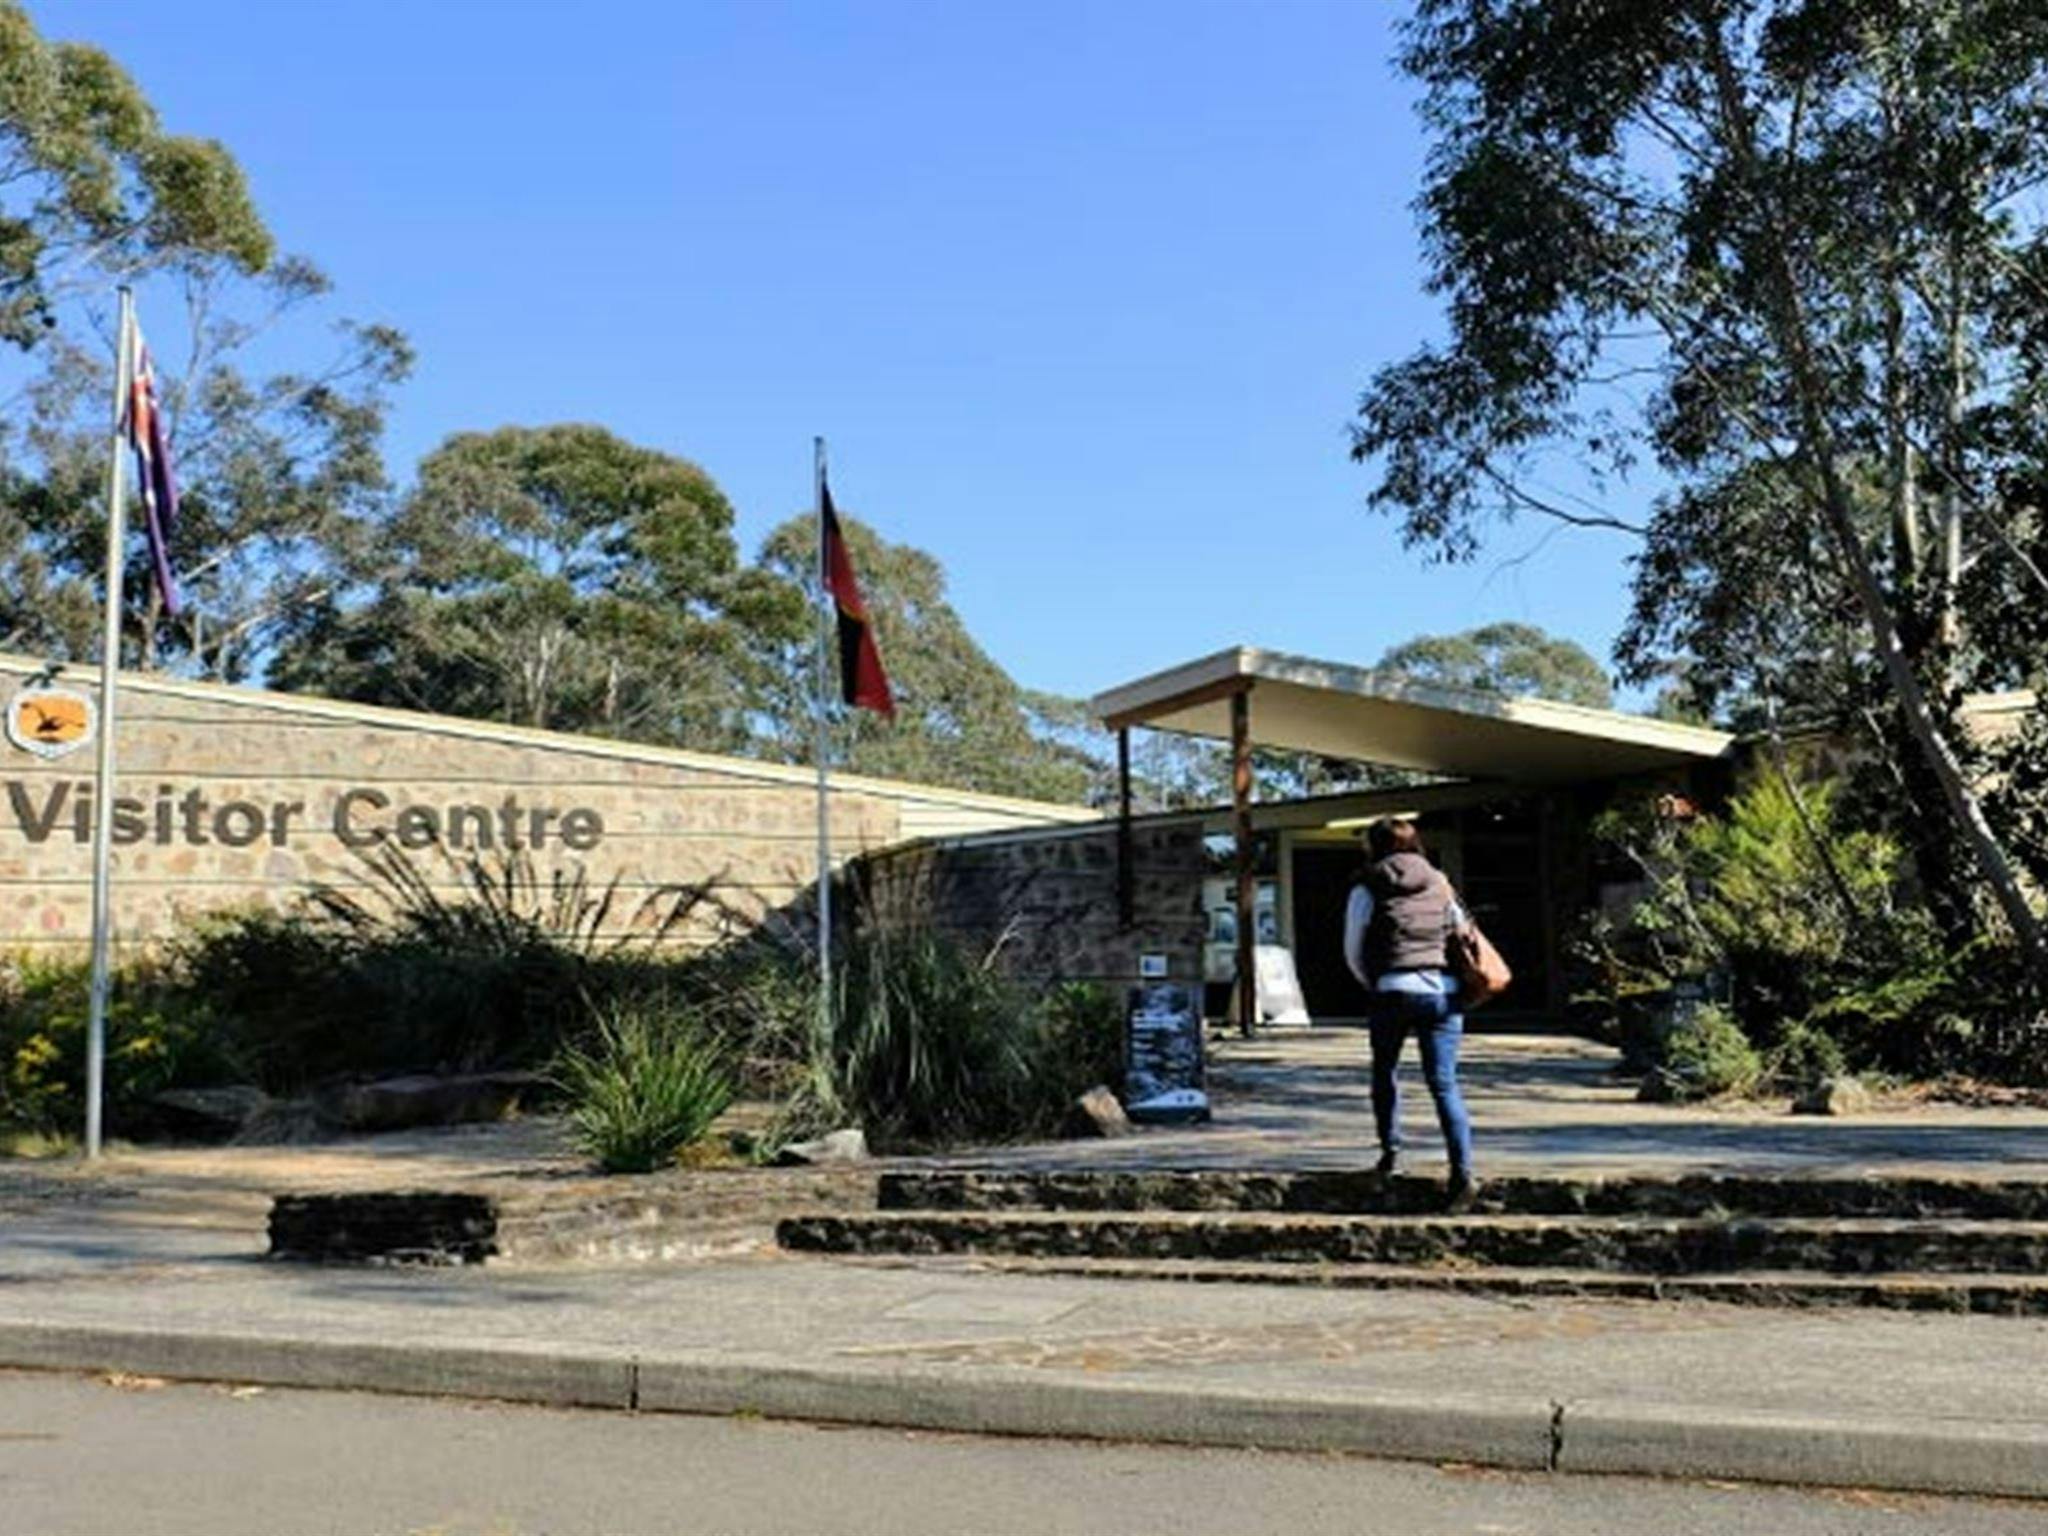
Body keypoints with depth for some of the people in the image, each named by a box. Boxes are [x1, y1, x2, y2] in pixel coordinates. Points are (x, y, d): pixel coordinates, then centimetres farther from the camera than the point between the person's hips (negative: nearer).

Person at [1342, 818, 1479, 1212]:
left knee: (1385, 1071, 21)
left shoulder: (1367, 890, 4)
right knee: (1444, 1083, 1)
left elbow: (1353, 951, 5)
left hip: (1394, 990, -2)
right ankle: (1462, 1172, -9)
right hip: (1443, 990, 3)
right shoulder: (1441, 885, 14)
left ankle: (1390, 1150, 21)